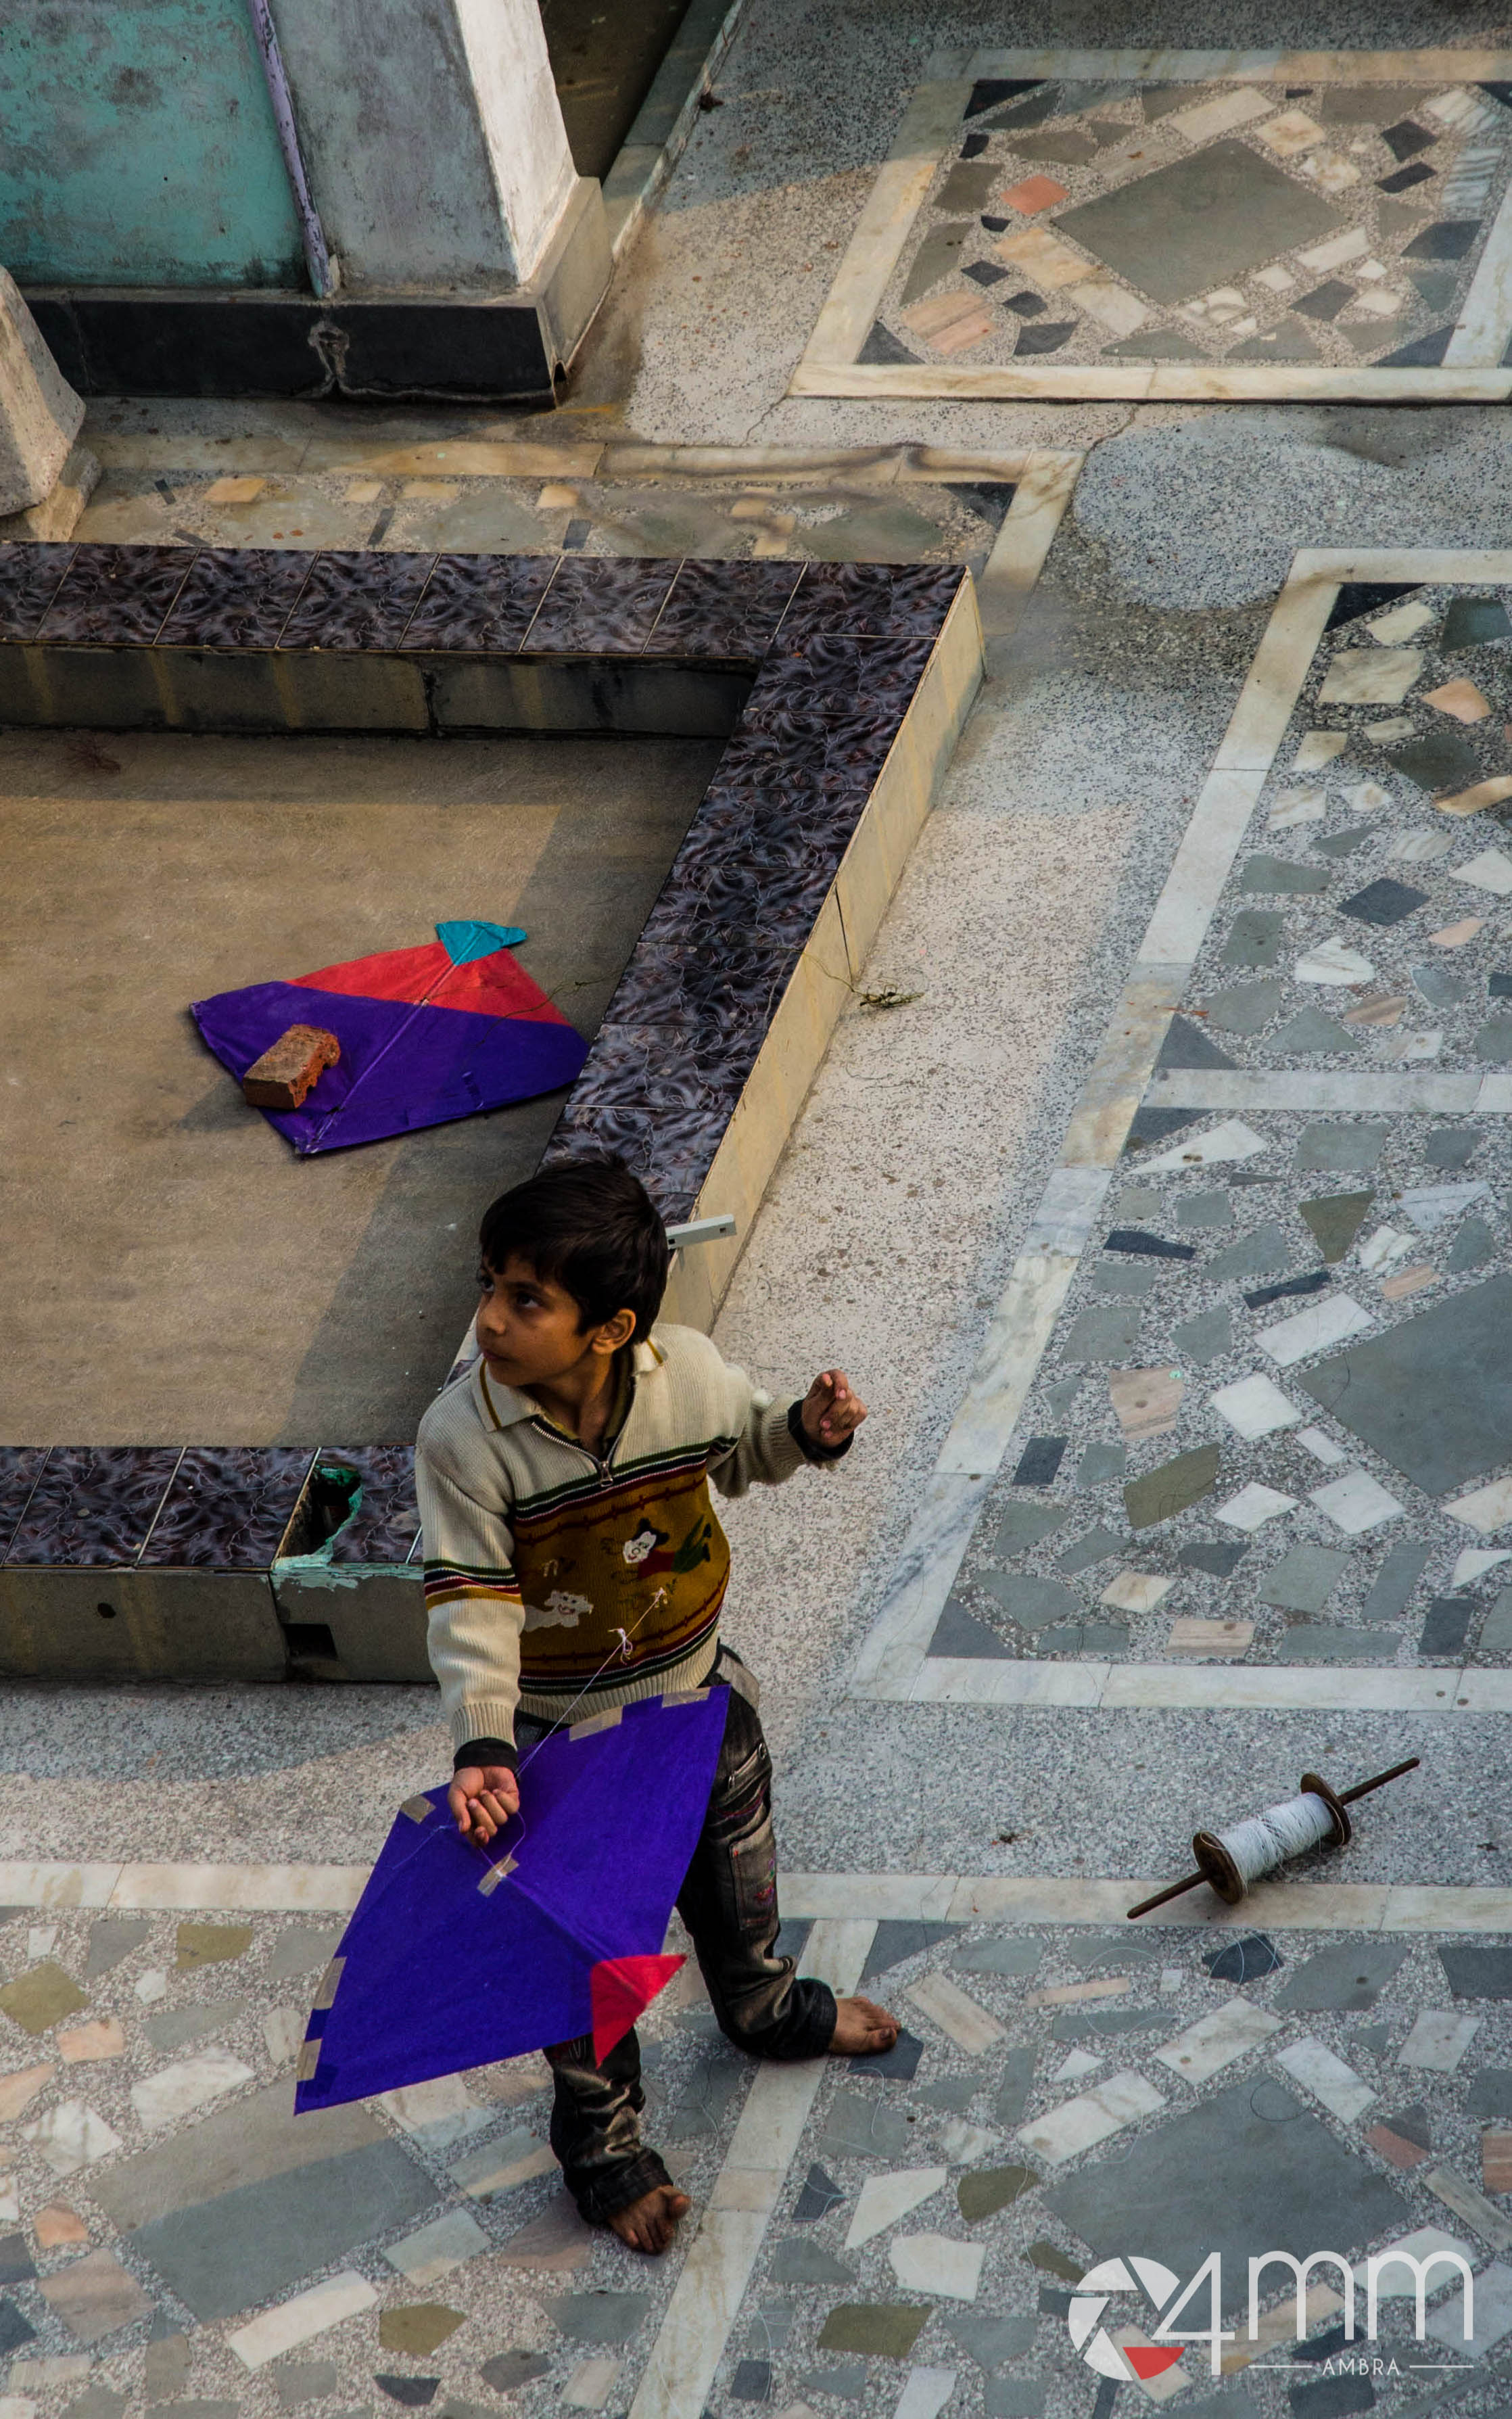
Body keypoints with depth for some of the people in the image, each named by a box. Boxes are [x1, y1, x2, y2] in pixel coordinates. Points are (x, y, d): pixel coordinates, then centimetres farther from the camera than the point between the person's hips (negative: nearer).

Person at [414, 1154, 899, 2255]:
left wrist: (809, 1430, -19)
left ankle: (764, 2004, 63)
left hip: (696, 1690, 4)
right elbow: (474, 1604, -25)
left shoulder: (692, 1373, -21)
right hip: (560, 1732, -3)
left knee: (734, 1865, 30)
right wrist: (483, 1744, -35)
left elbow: (743, 1450, 2)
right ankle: (603, 2140, 39)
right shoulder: (462, 1438, -29)